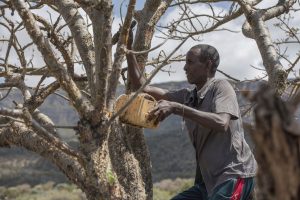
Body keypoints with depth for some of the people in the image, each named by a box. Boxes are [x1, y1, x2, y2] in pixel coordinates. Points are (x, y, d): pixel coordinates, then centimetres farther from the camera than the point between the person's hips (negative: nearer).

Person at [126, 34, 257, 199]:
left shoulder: (220, 87, -8)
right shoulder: (186, 97, 12)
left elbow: (221, 123, -27)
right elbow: (142, 87, 14)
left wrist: (176, 108, -30)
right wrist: (128, 50, 9)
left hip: (234, 175, -8)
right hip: (208, 180, 8)